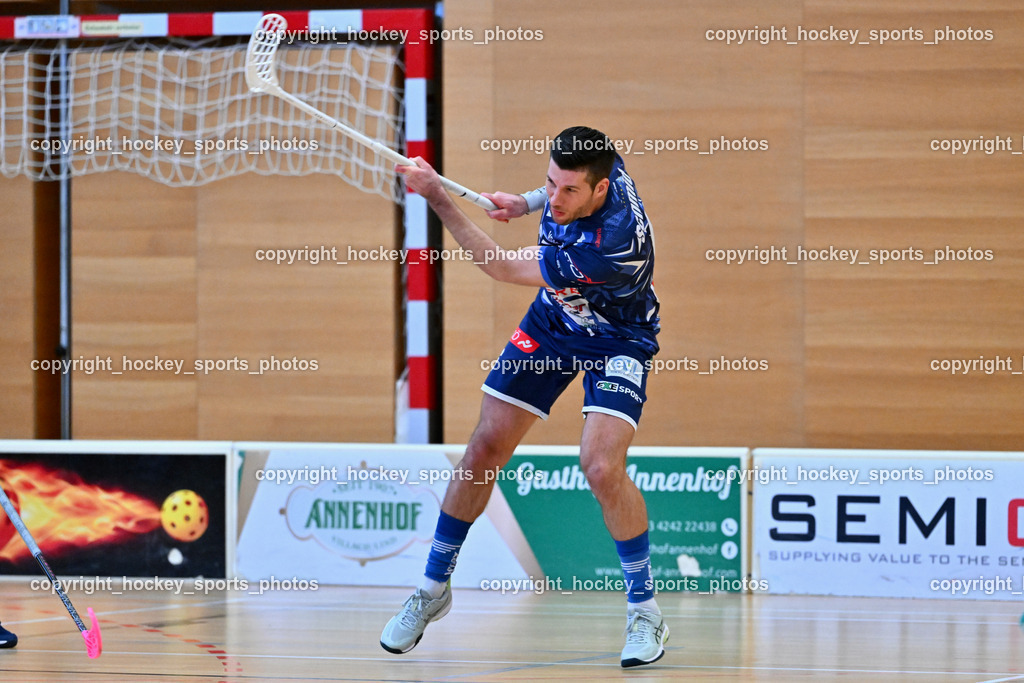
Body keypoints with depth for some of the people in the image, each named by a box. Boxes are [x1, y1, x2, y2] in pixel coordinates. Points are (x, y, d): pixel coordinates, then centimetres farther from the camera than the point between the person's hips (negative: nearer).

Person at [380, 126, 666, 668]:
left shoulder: (611, 247, -41)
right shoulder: (583, 168, -21)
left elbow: (501, 266, -31)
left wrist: (437, 196, -30)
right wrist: (529, 202, 2)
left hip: (615, 341, -7)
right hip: (551, 319, 7)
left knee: (601, 466, -25)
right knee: (486, 448, 2)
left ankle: (644, 611, -5)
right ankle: (433, 588, 17)